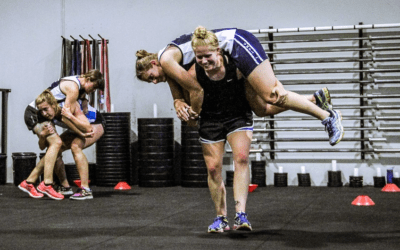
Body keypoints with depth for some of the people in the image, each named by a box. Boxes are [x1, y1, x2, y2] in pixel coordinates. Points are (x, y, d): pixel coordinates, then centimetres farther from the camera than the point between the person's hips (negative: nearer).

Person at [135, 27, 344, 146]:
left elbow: (196, 89, -16)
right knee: (262, 109, 7)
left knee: (271, 96, -17)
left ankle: (327, 116, -10)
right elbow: (178, 96, 14)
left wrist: (194, 113, 0)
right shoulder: (168, 68, 13)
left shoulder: (166, 60, -15)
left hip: (237, 42, -9)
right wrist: (179, 107, -8)